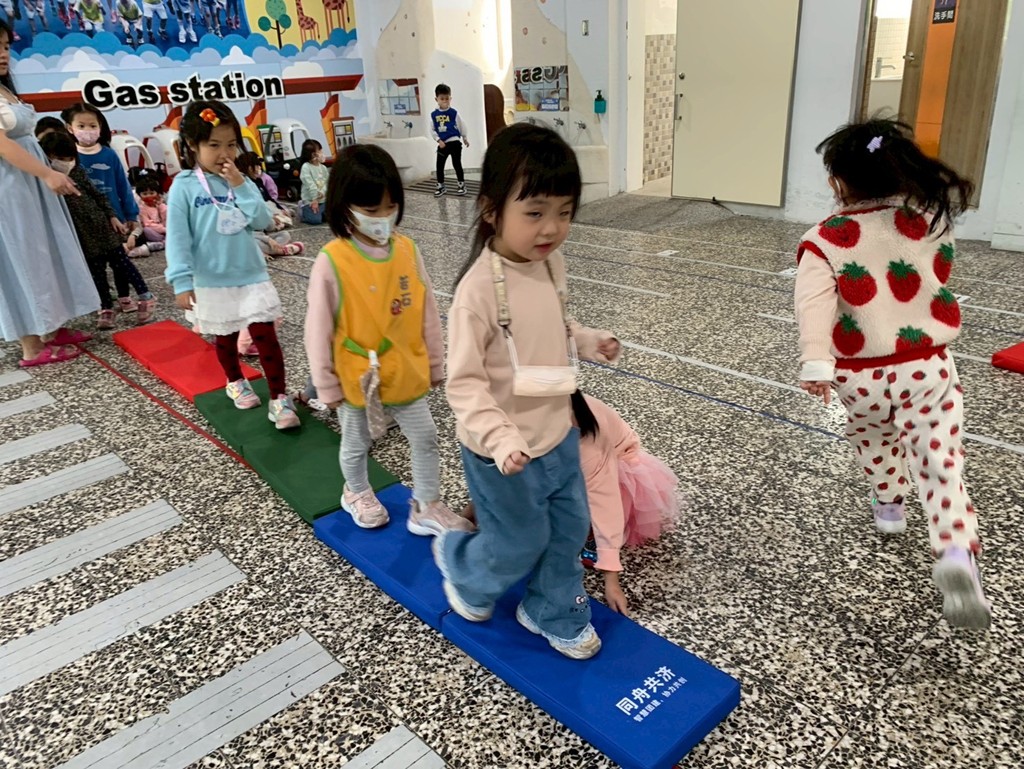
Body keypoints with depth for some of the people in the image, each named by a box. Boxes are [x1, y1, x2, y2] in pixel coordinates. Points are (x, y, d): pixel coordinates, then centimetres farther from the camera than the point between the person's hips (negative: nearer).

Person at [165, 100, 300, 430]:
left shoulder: (241, 181, 1)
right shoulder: (184, 186, -9)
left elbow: (262, 221, -8)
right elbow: (178, 238, -11)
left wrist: (240, 188, -17)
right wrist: (182, 282, -16)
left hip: (252, 276, 2)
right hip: (212, 282, -1)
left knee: (266, 336, -3)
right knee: (225, 339, 16)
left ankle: (280, 398, 4)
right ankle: (235, 382, 41)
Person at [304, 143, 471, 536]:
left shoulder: (407, 250, -7)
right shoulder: (331, 262, -19)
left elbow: (427, 312, 1)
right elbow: (318, 330, -13)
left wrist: (435, 363, 6)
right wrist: (327, 385, -8)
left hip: (407, 373, 3)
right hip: (359, 380, -3)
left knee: (426, 438, 13)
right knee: (356, 444, 20)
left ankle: (426, 507, 32)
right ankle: (357, 493, 49)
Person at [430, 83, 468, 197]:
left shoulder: (453, 112, -5)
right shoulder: (434, 115, 1)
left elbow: (462, 125, 5)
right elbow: (432, 130, 4)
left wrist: (465, 138, 13)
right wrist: (439, 140, -7)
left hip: (454, 142, -3)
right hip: (442, 144, 3)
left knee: (457, 164, 0)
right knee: (439, 166, 6)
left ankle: (462, 185, 11)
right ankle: (440, 186, 18)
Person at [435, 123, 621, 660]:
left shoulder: (551, 263, -3)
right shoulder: (480, 288, -27)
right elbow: (463, 382, -25)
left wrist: (589, 342, 2)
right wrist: (501, 438, -34)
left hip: (559, 433, 7)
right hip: (505, 454, -7)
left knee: (570, 528, 20)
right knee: (522, 541, 12)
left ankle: (554, 614, 45)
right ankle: (461, 569, 45)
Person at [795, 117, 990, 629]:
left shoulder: (826, 240, -9)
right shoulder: (933, 214, 1)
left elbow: (815, 303, -24)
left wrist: (815, 363, -29)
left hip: (860, 376, -1)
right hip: (927, 369, 1)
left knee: (872, 434, 31)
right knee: (940, 464, 2)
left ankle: (889, 502, 47)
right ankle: (956, 555, -18)